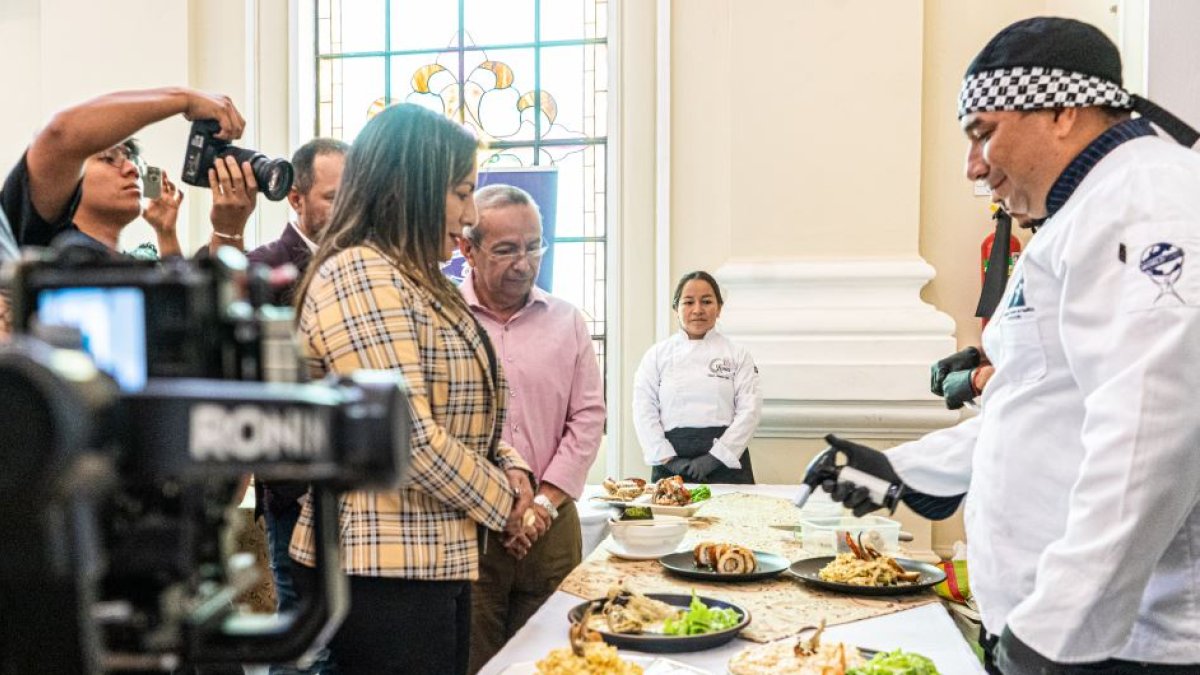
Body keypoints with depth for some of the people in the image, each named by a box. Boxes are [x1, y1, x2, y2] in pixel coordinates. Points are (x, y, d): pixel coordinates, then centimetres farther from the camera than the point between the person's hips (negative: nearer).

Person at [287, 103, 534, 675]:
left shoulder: (413, 280, 14)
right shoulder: (358, 274, -17)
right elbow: (410, 437, -24)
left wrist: (507, 464, 2)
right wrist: (501, 499, -9)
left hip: (438, 562, 9)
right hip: (383, 572, -9)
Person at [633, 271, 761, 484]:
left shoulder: (738, 354, 4)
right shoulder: (657, 355, 5)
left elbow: (750, 410, -4)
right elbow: (644, 412, 0)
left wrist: (714, 458, -12)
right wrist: (669, 460, -10)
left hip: (724, 459, 0)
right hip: (671, 464, 0)